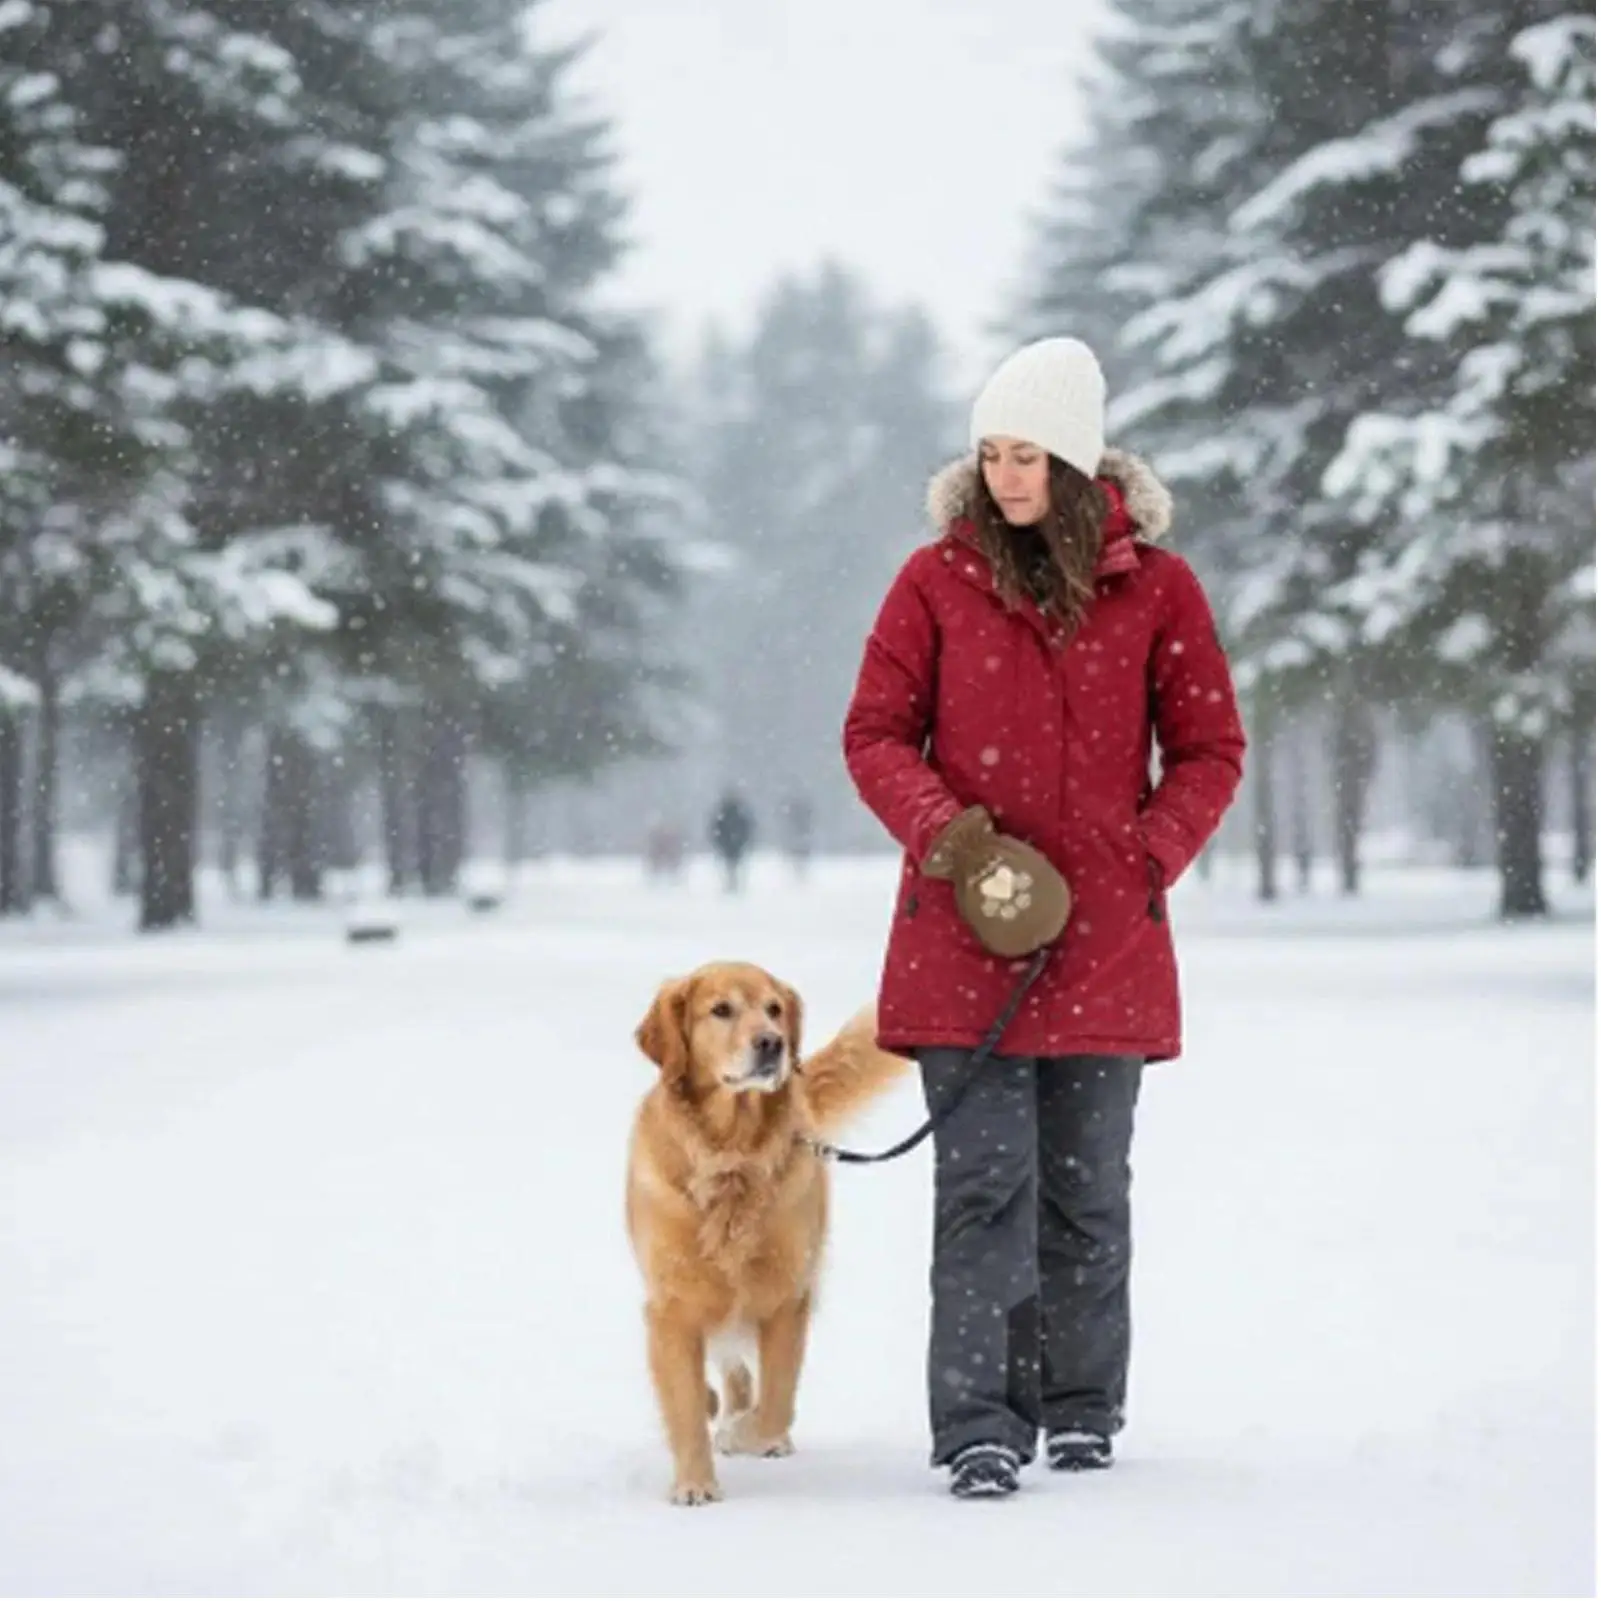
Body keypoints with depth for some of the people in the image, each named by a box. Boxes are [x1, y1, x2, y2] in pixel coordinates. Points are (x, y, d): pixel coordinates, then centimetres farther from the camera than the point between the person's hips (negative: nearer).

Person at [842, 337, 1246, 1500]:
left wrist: (1148, 858, -7)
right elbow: (877, 735, 3)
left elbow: (1211, 750, 6)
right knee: (985, 1184, -6)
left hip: (1105, 937, 1)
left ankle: (1081, 1412, 21)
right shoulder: (938, 580, 2)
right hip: (965, 936, -1)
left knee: (1087, 1189, 9)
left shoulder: (1156, 586, 3)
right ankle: (977, 1427, -4)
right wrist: (949, 836, -13)